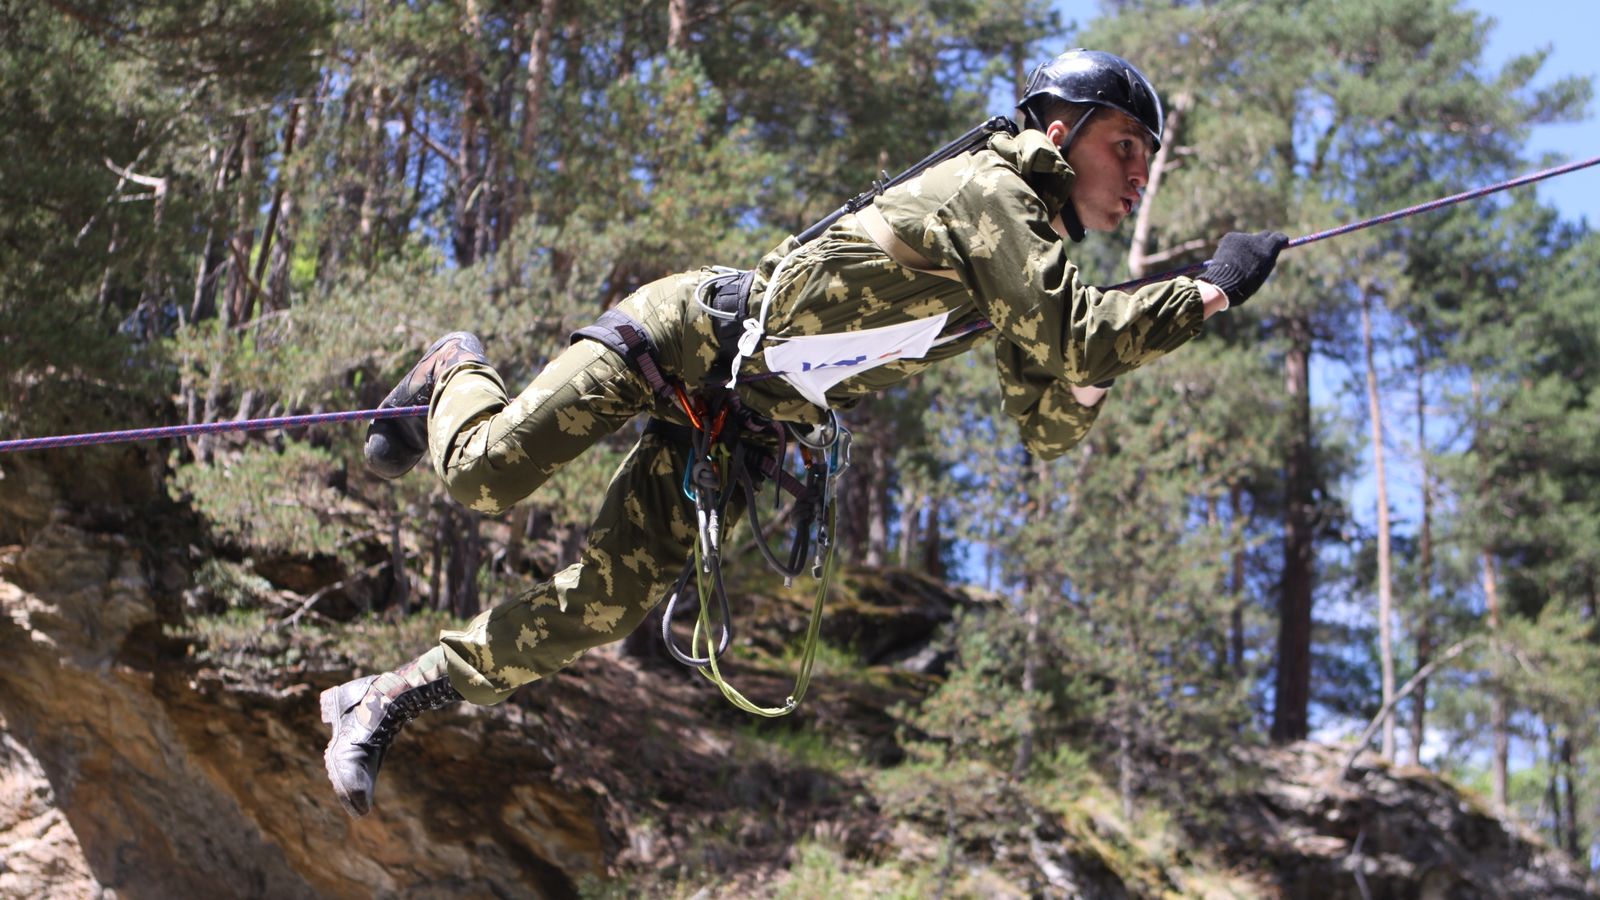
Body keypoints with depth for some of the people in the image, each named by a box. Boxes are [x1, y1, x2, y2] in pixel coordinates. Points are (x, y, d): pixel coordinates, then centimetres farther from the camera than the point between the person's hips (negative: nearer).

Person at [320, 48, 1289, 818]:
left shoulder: (1030, 274, 10)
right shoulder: (989, 188, -16)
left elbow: (1048, 430, 12)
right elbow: (1078, 339, -29)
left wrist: (1095, 363, -6)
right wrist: (1210, 291, -22)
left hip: (740, 429, 8)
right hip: (696, 328, -8)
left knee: (605, 606, -1)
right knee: (488, 473, -14)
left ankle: (392, 695, 7)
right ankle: (458, 375, 22)